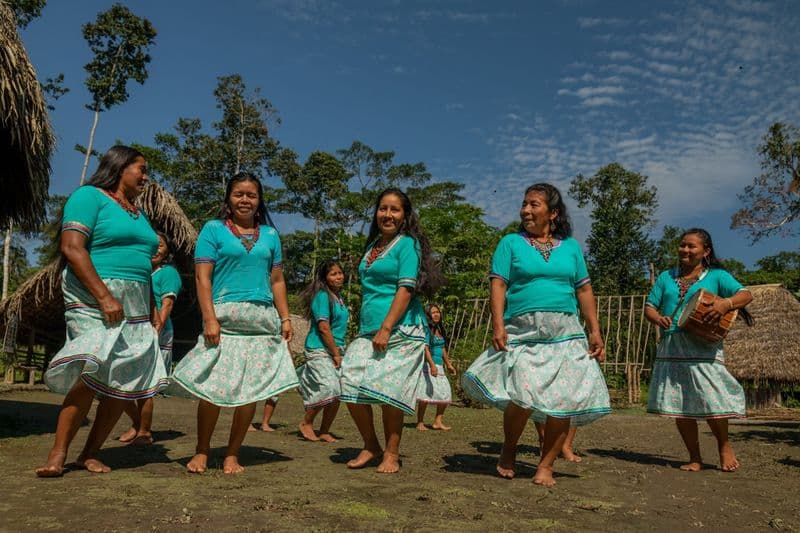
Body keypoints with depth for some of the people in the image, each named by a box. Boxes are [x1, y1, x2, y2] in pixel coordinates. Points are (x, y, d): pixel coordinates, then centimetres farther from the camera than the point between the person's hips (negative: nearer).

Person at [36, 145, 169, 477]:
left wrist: (152, 310, 16)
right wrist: (105, 297, -21)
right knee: (93, 374, -20)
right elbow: (71, 248, -14)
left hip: (134, 307, 8)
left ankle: (90, 454, 10)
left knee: (126, 382, 0)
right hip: (94, 299, -7)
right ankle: (58, 454, -7)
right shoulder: (90, 196, -1)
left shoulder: (138, 213, 22)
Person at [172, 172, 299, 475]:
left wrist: (285, 318, 8)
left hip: (262, 320, 3)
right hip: (225, 317, -3)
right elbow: (202, 277, -2)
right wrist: (209, 318, -12)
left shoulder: (270, 234, 17)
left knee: (251, 389, 2)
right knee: (214, 388, -6)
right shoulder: (213, 229, 6)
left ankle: (232, 454, 16)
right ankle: (202, 451, 15)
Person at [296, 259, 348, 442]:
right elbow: (323, 327, -18)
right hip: (319, 350, -8)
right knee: (330, 389, -18)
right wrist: (336, 353, -14)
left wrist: (339, 352, 14)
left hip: (335, 350, 8)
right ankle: (306, 423, 3)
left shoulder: (338, 296, 14)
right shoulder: (322, 296, -12)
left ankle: (324, 432, 16)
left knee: (338, 393, 3)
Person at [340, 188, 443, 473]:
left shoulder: (408, 244, -2)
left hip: (400, 330, -7)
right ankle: (371, 446, 16)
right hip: (368, 330, 7)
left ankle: (392, 453, 10)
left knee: (388, 389, -7)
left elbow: (406, 289, -12)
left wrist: (386, 327, -19)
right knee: (351, 385, -2)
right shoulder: (372, 247, 20)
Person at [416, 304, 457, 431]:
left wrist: (449, 364, 27)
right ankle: (420, 422, -1)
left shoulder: (440, 329, 15)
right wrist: (432, 365, -29)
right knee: (426, 393, -10)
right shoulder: (426, 329, -9)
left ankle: (437, 422, 13)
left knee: (445, 392, 5)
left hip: (439, 366, 8)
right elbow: (425, 348, -19)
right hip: (427, 365, -8)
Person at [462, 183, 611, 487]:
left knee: (564, 399, -4)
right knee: (523, 396, -16)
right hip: (523, 333, -3)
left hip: (565, 333, 3)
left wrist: (595, 331, 7)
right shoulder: (511, 243, 8)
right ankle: (508, 451, 12)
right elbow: (498, 286, -1)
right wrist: (498, 325, -13)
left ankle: (546, 465, 12)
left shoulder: (570, 246, 15)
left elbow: (584, 290, 15)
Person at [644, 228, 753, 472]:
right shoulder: (666, 277, 16)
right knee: (679, 406, 4)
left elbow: (746, 295, -3)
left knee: (711, 401, -9)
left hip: (704, 347, -3)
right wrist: (659, 319, -9)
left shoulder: (716, 276, 6)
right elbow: (650, 307, 14)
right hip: (671, 348, 4)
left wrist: (726, 303, -23)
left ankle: (724, 446, 19)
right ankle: (694, 458, 18)